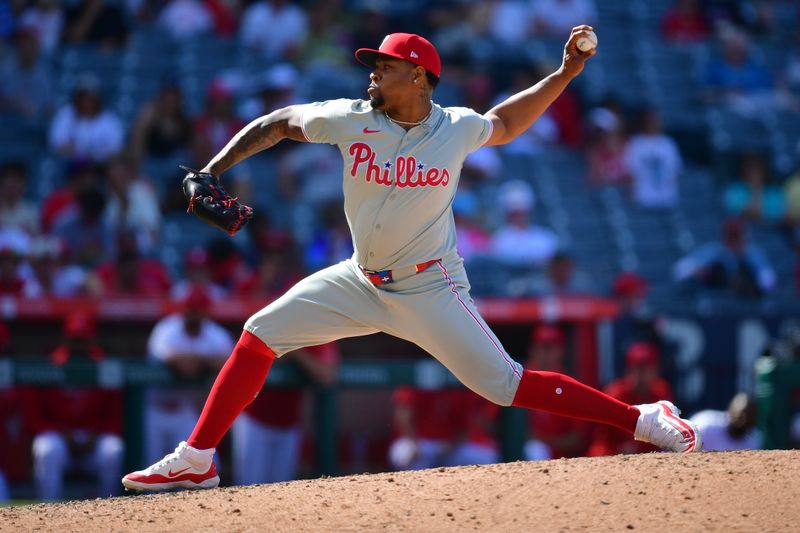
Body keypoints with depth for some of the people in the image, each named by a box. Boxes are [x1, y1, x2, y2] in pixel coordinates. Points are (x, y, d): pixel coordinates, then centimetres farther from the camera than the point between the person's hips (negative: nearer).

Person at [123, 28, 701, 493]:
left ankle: (645, 420, -6)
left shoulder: (457, 128, -10)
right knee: (259, 335, -4)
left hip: (431, 291, -3)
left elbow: (504, 123, 12)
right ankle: (196, 460, 5)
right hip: (361, 282, 3)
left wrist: (564, 74, 3)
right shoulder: (352, 119, -10)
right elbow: (277, 123, 3)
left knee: (507, 386, -12)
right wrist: (210, 173, -5)